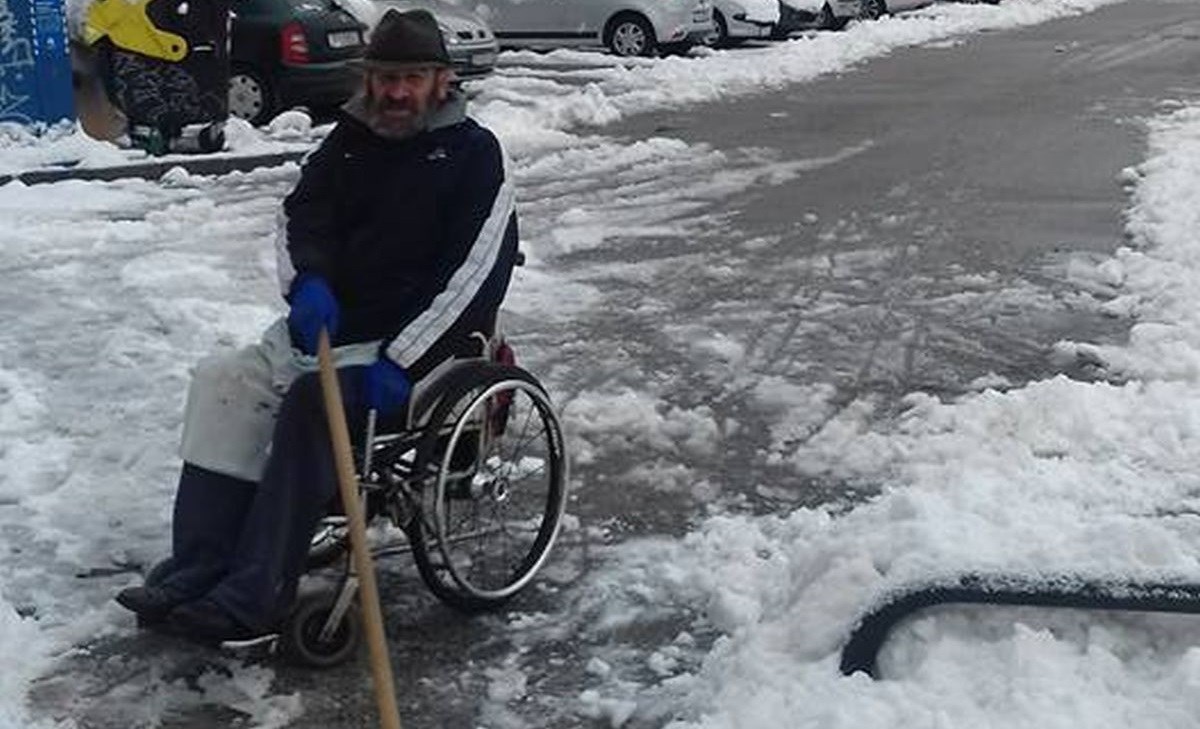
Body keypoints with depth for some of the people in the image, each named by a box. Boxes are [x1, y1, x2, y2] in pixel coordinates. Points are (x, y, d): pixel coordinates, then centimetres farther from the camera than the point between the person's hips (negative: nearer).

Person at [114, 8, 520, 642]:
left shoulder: (474, 154, -6)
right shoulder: (350, 138, 12)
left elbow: (472, 275, -15)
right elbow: (301, 215, 7)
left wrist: (400, 362, -24)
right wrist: (308, 281, -18)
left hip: (421, 338, -7)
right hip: (329, 322, 7)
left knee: (313, 401, -30)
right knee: (225, 384, -12)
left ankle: (255, 596, -28)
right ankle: (196, 569, -13)